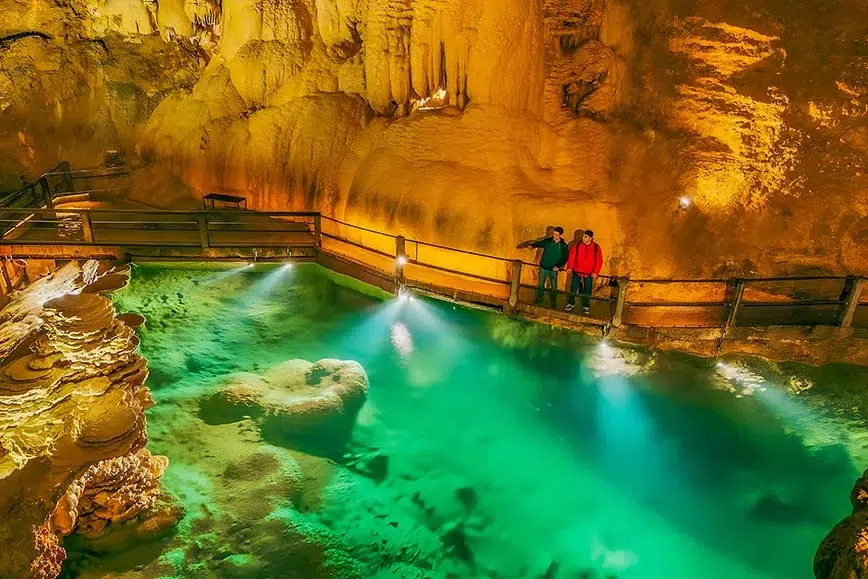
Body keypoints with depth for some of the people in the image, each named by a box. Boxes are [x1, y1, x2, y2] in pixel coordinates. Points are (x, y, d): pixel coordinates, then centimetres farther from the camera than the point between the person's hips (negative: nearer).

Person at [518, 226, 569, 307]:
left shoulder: (564, 245, -9)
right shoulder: (547, 241, -7)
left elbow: (565, 258, -7)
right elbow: (538, 243, -4)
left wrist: (559, 266, -20)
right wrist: (531, 245, -26)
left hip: (554, 269, -1)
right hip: (543, 267, 1)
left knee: (554, 287, 10)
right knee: (540, 285, 11)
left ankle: (553, 303, 26)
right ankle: (539, 301, 26)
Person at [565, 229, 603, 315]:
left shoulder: (596, 247, -8)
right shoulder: (578, 245, -5)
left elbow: (599, 261, -7)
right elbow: (571, 256, -3)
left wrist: (595, 272, -14)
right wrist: (569, 267, -11)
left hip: (589, 273, -1)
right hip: (577, 271, 1)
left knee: (587, 290, 8)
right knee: (573, 288, 8)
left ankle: (586, 306, 24)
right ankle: (571, 303, 26)